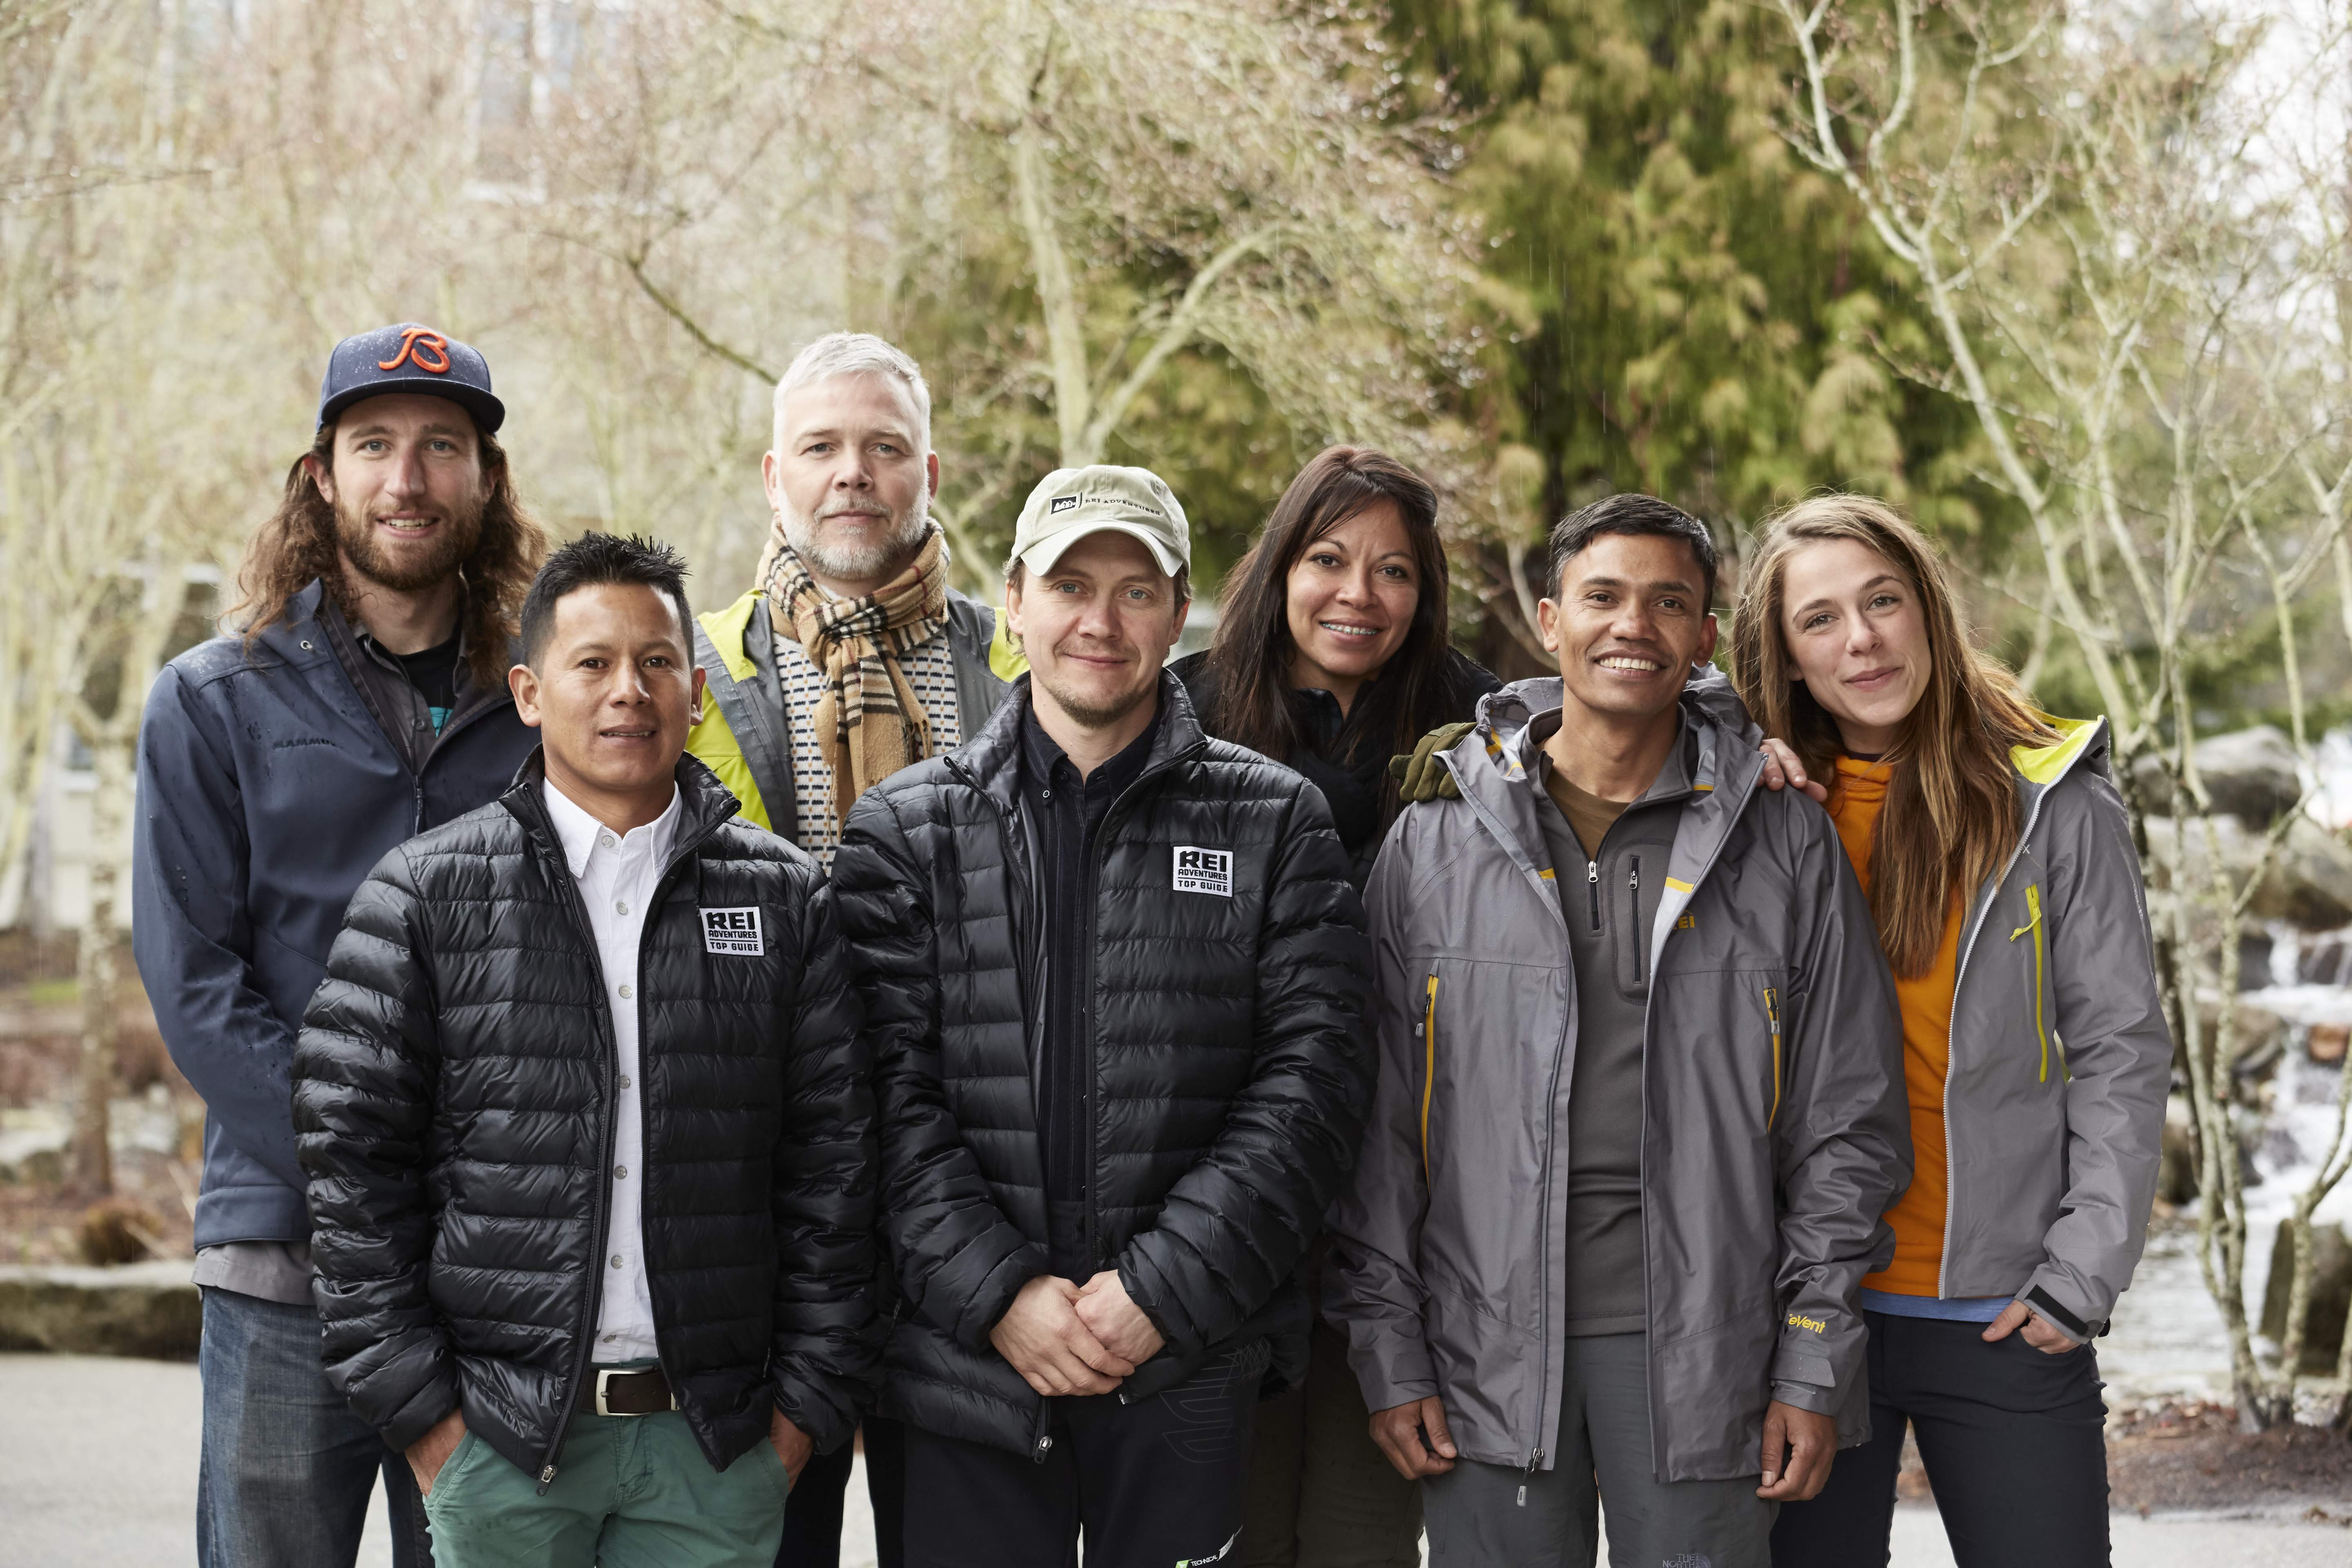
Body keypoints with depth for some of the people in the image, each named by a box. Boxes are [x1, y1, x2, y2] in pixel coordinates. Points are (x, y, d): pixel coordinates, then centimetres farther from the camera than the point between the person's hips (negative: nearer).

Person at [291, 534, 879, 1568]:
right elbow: (352, 1158, 1)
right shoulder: (425, 894, 2)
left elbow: (833, 1162, 6)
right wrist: (415, 1404, -4)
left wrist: (812, 1396, 1)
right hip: (496, 1436, -1)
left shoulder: (786, 898, 7)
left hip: (716, 1446, 1)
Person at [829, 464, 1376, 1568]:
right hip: (969, 1367, 0)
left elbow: (1313, 1075, -3)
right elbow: (891, 1093, -1)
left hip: (1189, 1367, 0)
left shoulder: (1274, 824, 5)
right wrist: (999, 1292, -12)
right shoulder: (904, 830, 6)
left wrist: (1160, 1288, -11)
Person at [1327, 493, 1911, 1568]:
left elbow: (1847, 1123, 5)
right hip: (1487, 1352, 0)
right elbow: (1377, 1124, 6)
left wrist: (1815, 1364, 0)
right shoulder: (1431, 847, 6)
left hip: (1701, 1352, 0)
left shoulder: (1787, 846, 5)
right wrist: (1388, 1351, 0)